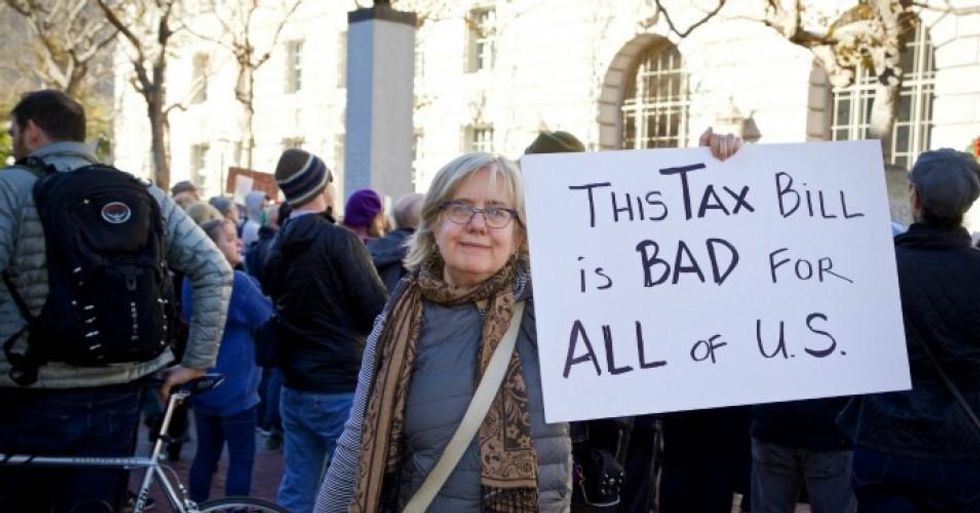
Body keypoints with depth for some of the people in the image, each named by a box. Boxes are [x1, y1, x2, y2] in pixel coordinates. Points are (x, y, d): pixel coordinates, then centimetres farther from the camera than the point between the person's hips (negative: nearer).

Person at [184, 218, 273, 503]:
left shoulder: (192, 281, 5)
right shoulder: (237, 281, -19)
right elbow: (266, 318, -10)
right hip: (234, 386, -8)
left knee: (206, 454, 16)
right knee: (242, 458, 3)